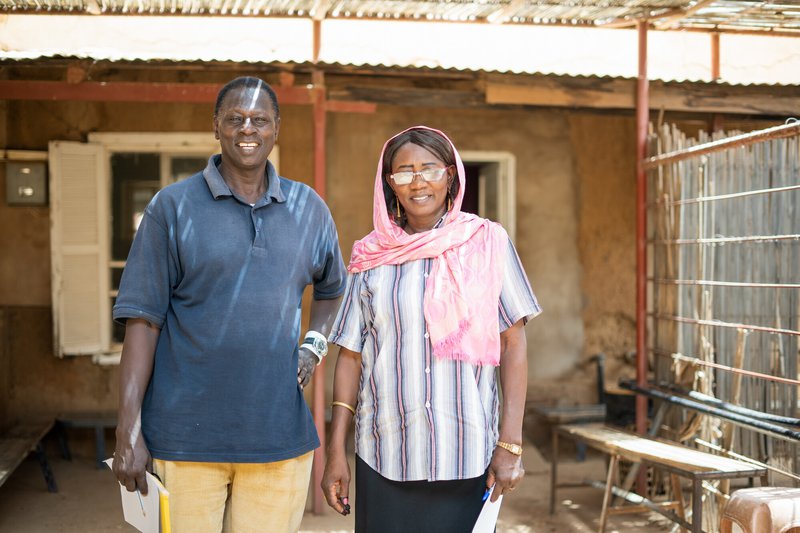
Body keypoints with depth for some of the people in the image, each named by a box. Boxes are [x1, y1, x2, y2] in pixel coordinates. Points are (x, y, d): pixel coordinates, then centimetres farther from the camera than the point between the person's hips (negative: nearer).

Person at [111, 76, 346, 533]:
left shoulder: (309, 208, 9)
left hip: (280, 437, 3)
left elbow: (333, 288, 26)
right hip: (184, 440, -2)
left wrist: (315, 345, 6)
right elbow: (143, 319, -3)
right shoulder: (173, 207, 0)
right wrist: (128, 433, -8)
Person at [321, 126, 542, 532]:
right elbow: (351, 356, 6)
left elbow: (513, 343, -1)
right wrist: (335, 452, 3)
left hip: (467, 455, -1)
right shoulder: (372, 257, 4)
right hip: (384, 458, 1)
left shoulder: (487, 243, -1)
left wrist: (510, 444, -7)